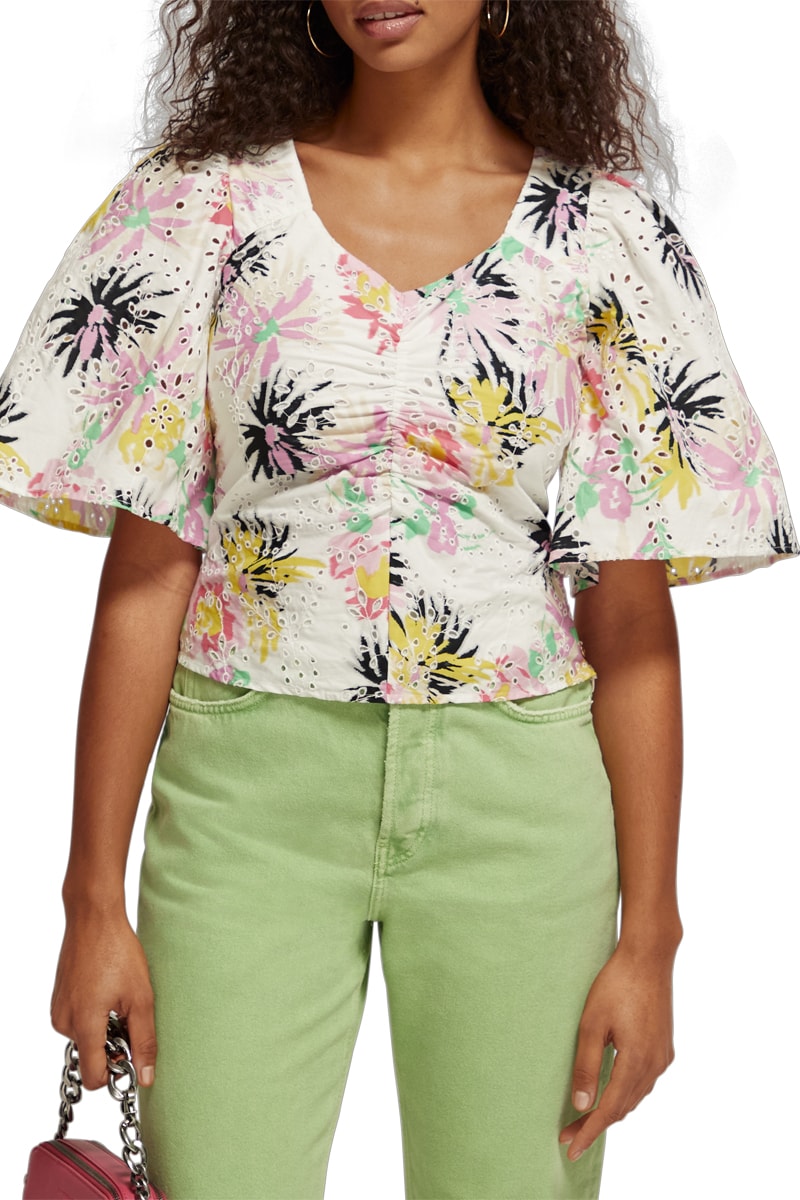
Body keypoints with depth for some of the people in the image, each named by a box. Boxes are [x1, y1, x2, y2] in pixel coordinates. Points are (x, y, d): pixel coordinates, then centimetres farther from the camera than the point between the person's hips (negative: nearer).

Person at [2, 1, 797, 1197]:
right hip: (251, 783, 0)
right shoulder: (207, 201, 1)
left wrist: (649, 935, -2)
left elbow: (631, 615, 0)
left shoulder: (605, 233, 1)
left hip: (513, 791, 1)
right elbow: (146, 569, -1)